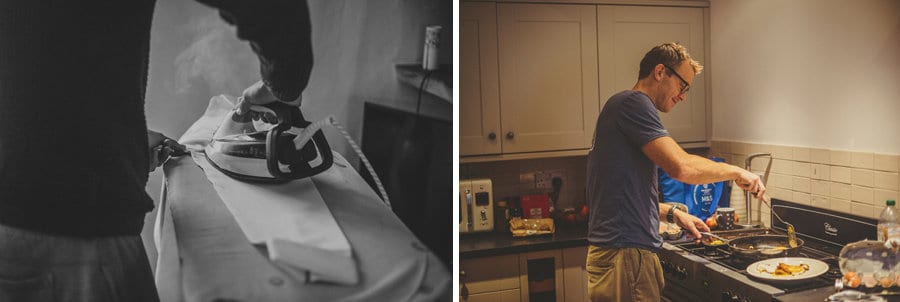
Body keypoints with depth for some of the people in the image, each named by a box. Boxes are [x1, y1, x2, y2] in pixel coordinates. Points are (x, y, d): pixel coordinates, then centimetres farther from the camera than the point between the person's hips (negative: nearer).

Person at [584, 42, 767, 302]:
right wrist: (737, 172, -6)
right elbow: (681, 167, -22)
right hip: (624, 255, -10)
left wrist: (672, 214, 16)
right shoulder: (633, 103, -10)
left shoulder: (623, 107, 21)